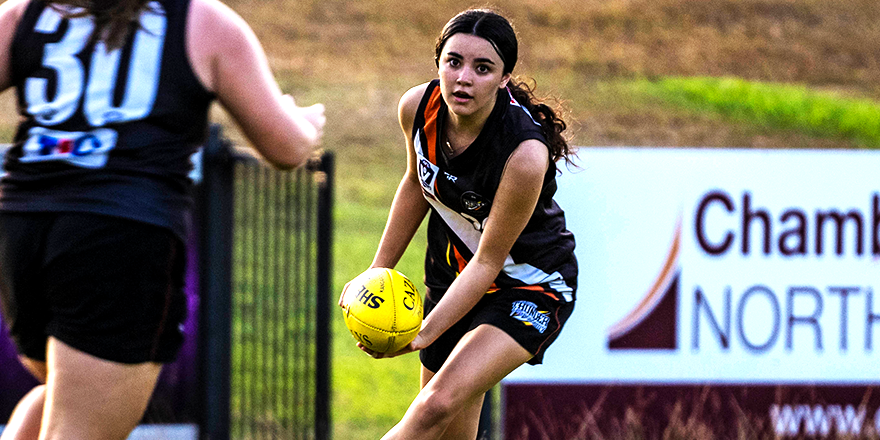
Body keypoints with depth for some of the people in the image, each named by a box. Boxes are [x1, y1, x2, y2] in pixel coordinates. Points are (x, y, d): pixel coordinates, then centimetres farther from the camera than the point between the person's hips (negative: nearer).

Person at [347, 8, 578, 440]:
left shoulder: (525, 155, -33)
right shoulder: (418, 107, -15)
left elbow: (488, 261, -24)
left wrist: (425, 334, -28)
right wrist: (378, 272, 8)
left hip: (530, 285, -6)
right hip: (451, 271, 6)